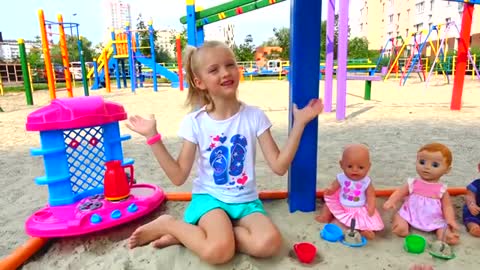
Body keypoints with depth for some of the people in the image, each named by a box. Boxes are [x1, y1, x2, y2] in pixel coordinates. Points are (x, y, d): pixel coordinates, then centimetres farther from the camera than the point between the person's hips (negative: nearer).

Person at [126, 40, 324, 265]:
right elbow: (178, 177, -7)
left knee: (270, 244, -28)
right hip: (209, 198, -2)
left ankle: (189, 233, -10)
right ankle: (167, 224, -3)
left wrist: (299, 124, -13)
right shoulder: (194, 121, -7)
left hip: (246, 202, 3)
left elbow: (279, 166, -7)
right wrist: (153, 137, -14)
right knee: (218, 251, -32)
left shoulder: (254, 116, -5)